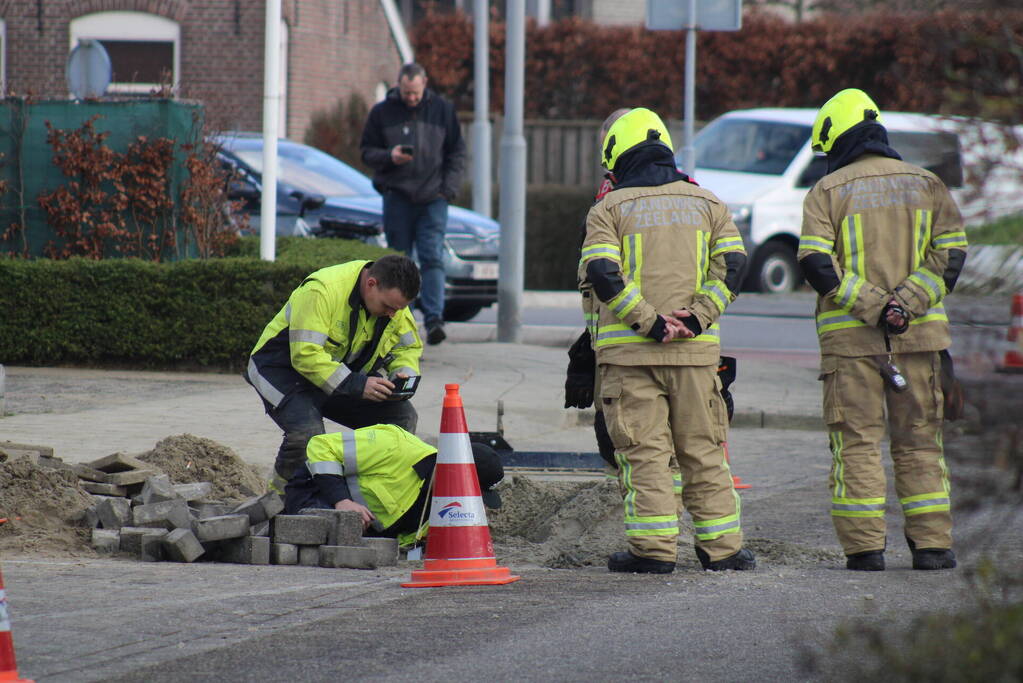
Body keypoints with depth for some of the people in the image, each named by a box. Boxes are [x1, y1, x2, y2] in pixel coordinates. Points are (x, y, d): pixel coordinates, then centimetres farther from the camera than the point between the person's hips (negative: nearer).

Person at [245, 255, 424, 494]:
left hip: (345, 374, 7)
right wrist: (356, 385, -39)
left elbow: (408, 347, 10)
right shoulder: (322, 291, -30)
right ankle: (280, 497, -10)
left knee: (403, 416, -8)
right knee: (307, 431, -34)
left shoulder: (394, 299, -5)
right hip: (285, 371, -7)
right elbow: (305, 355, -35)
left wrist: (404, 374, -14)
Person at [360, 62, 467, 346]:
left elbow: (457, 152, 11)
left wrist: (448, 188, 0)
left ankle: (434, 319, -18)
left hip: (433, 198, -1)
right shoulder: (382, 112, 5)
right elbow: (367, 151, 9)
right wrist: (389, 156, -13)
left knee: (433, 258, -11)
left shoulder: (442, 110, 7)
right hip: (397, 197, 1)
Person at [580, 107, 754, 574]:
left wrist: (649, 322, -12)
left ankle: (654, 548, -7)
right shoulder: (706, 204, 12)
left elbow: (602, 274, -12)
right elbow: (731, 265, 0)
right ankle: (721, 548, 10)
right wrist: (698, 318, -6)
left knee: (643, 450, -2)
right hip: (695, 350, 3)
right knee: (703, 450, 9)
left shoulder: (609, 209, 2)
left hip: (629, 348, -3)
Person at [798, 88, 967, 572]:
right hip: (919, 333, 3)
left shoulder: (827, 192, 0)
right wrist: (907, 302, -9)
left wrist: (870, 306, -12)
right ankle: (931, 545, 6)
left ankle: (864, 546, -2)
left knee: (857, 442, 2)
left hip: (849, 334, -2)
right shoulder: (925, 184, 9)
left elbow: (816, 264, -11)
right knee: (919, 441, 9)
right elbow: (952, 252, 0)